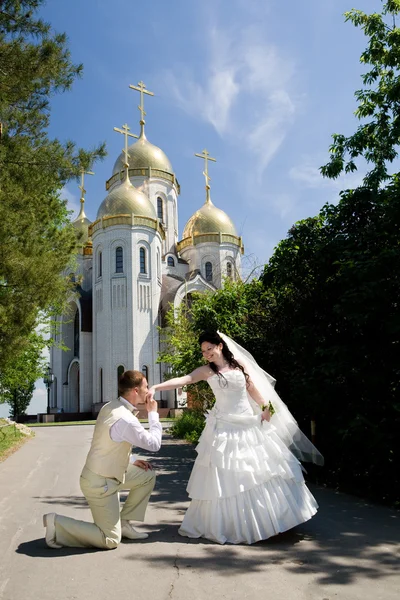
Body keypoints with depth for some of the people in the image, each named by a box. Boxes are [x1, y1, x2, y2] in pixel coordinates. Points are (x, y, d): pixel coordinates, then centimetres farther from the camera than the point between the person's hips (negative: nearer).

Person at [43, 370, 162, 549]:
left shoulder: (109, 407, 0)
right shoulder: (126, 420, -28)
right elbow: (154, 444, -15)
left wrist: (132, 460, 9)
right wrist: (153, 413, -5)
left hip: (104, 474, 9)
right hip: (100, 483, -9)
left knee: (148, 475, 16)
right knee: (110, 540, 1)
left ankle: (124, 523, 22)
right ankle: (57, 523, 2)